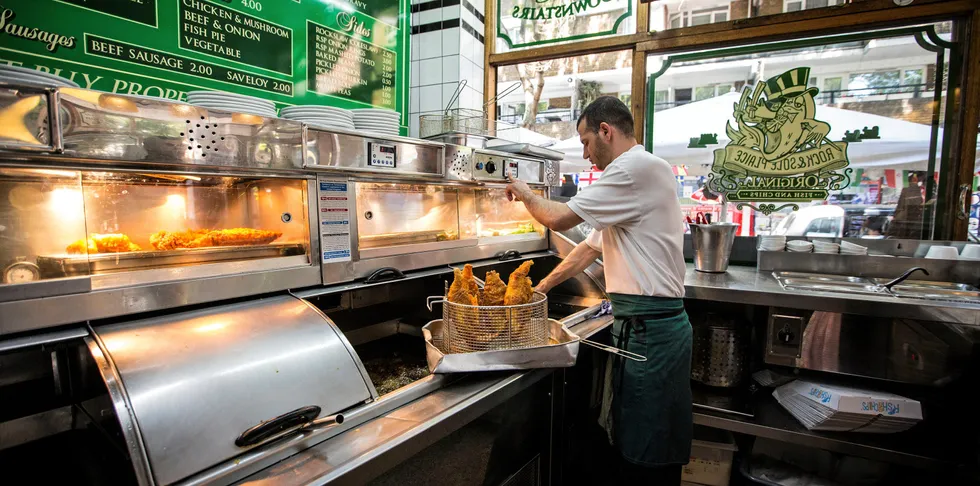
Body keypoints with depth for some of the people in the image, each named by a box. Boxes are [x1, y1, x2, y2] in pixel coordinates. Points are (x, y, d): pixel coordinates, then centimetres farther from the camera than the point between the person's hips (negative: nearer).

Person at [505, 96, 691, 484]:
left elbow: (559, 219, -18)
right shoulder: (635, 174, 19)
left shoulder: (637, 168, -15)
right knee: (635, 442, 19)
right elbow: (590, 248, 21)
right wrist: (539, 289, 20)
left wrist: (525, 194, 2)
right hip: (647, 324, 10)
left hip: (649, 328, -10)